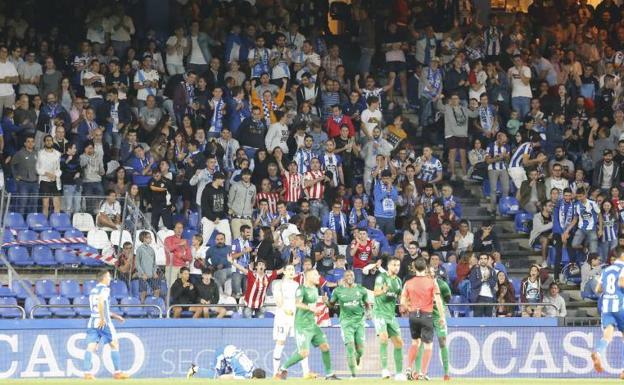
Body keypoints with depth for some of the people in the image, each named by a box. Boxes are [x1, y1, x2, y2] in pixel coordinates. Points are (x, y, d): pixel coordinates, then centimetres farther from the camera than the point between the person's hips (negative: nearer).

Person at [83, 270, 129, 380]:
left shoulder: (93, 290, 20)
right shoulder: (104, 289, -5)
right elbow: (100, 302, -24)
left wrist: (115, 316, 32)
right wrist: (102, 319, -25)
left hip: (92, 322, 7)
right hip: (104, 323, -7)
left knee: (91, 347, -2)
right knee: (114, 345, 5)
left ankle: (87, 372, -13)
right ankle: (117, 372, 6)